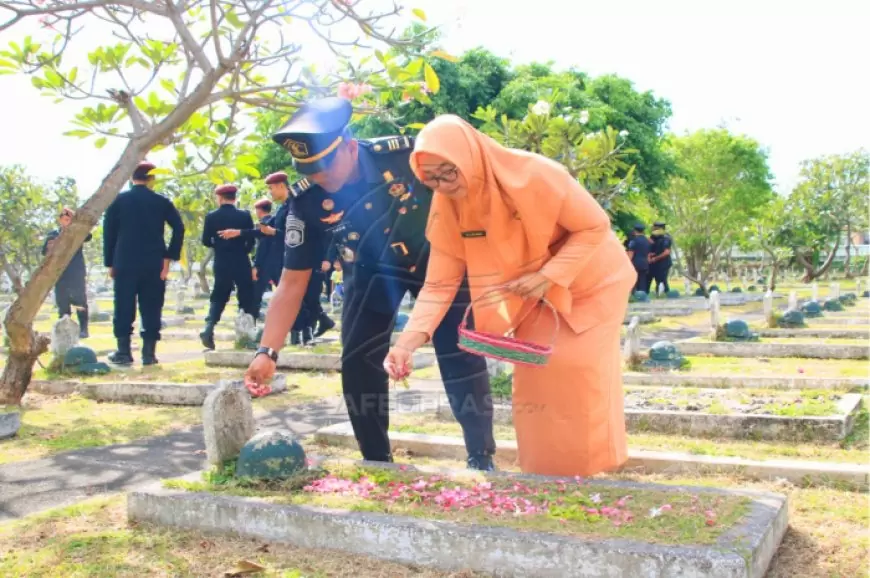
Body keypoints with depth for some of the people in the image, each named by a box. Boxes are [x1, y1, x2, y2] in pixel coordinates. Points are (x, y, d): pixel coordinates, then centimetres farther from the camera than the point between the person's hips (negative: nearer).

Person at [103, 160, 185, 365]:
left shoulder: (118, 200, 4)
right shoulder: (161, 202, 4)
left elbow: (109, 233, 3)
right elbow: (179, 228, -5)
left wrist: (110, 263, 7)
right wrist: (169, 257, -3)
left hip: (125, 263, 0)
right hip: (154, 264, 0)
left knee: (124, 308, 6)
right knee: (151, 309, 4)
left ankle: (124, 352, 7)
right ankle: (149, 353, 2)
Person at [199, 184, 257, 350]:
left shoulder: (211, 216, -2)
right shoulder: (245, 215, -4)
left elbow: (206, 241, 0)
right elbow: (251, 240, -2)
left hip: (221, 263, 1)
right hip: (241, 263, -1)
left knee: (218, 297, 11)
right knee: (247, 297, 7)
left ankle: (208, 329, -6)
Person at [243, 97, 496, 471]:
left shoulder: (403, 154, -33)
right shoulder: (307, 202, -26)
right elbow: (292, 283, -21)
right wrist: (267, 351, -29)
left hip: (436, 258, -2)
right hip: (372, 270, 2)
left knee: (462, 358, -7)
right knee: (358, 364, -3)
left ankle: (481, 458, 6)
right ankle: (377, 463, 13)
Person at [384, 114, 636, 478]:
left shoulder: (535, 176, -34)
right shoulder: (446, 206, -20)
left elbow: (595, 226, -23)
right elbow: (440, 283, -19)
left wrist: (547, 276, -32)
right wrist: (409, 340, -32)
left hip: (592, 279, -4)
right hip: (537, 291, 4)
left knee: (582, 373, -6)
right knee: (534, 376, 2)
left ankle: (593, 474, 11)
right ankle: (546, 476, 18)